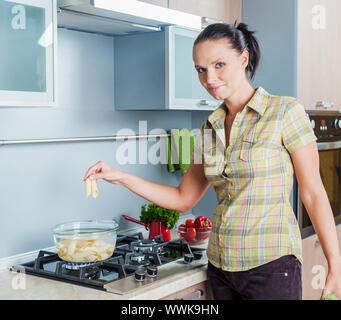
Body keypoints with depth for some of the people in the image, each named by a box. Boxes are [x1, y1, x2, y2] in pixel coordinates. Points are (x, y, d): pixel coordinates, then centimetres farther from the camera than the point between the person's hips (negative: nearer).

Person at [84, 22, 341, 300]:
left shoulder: (285, 112, -7)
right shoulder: (209, 129, 8)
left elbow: (313, 194, -7)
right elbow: (183, 198, 12)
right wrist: (121, 177, 4)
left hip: (271, 264, -5)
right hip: (221, 266, 5)